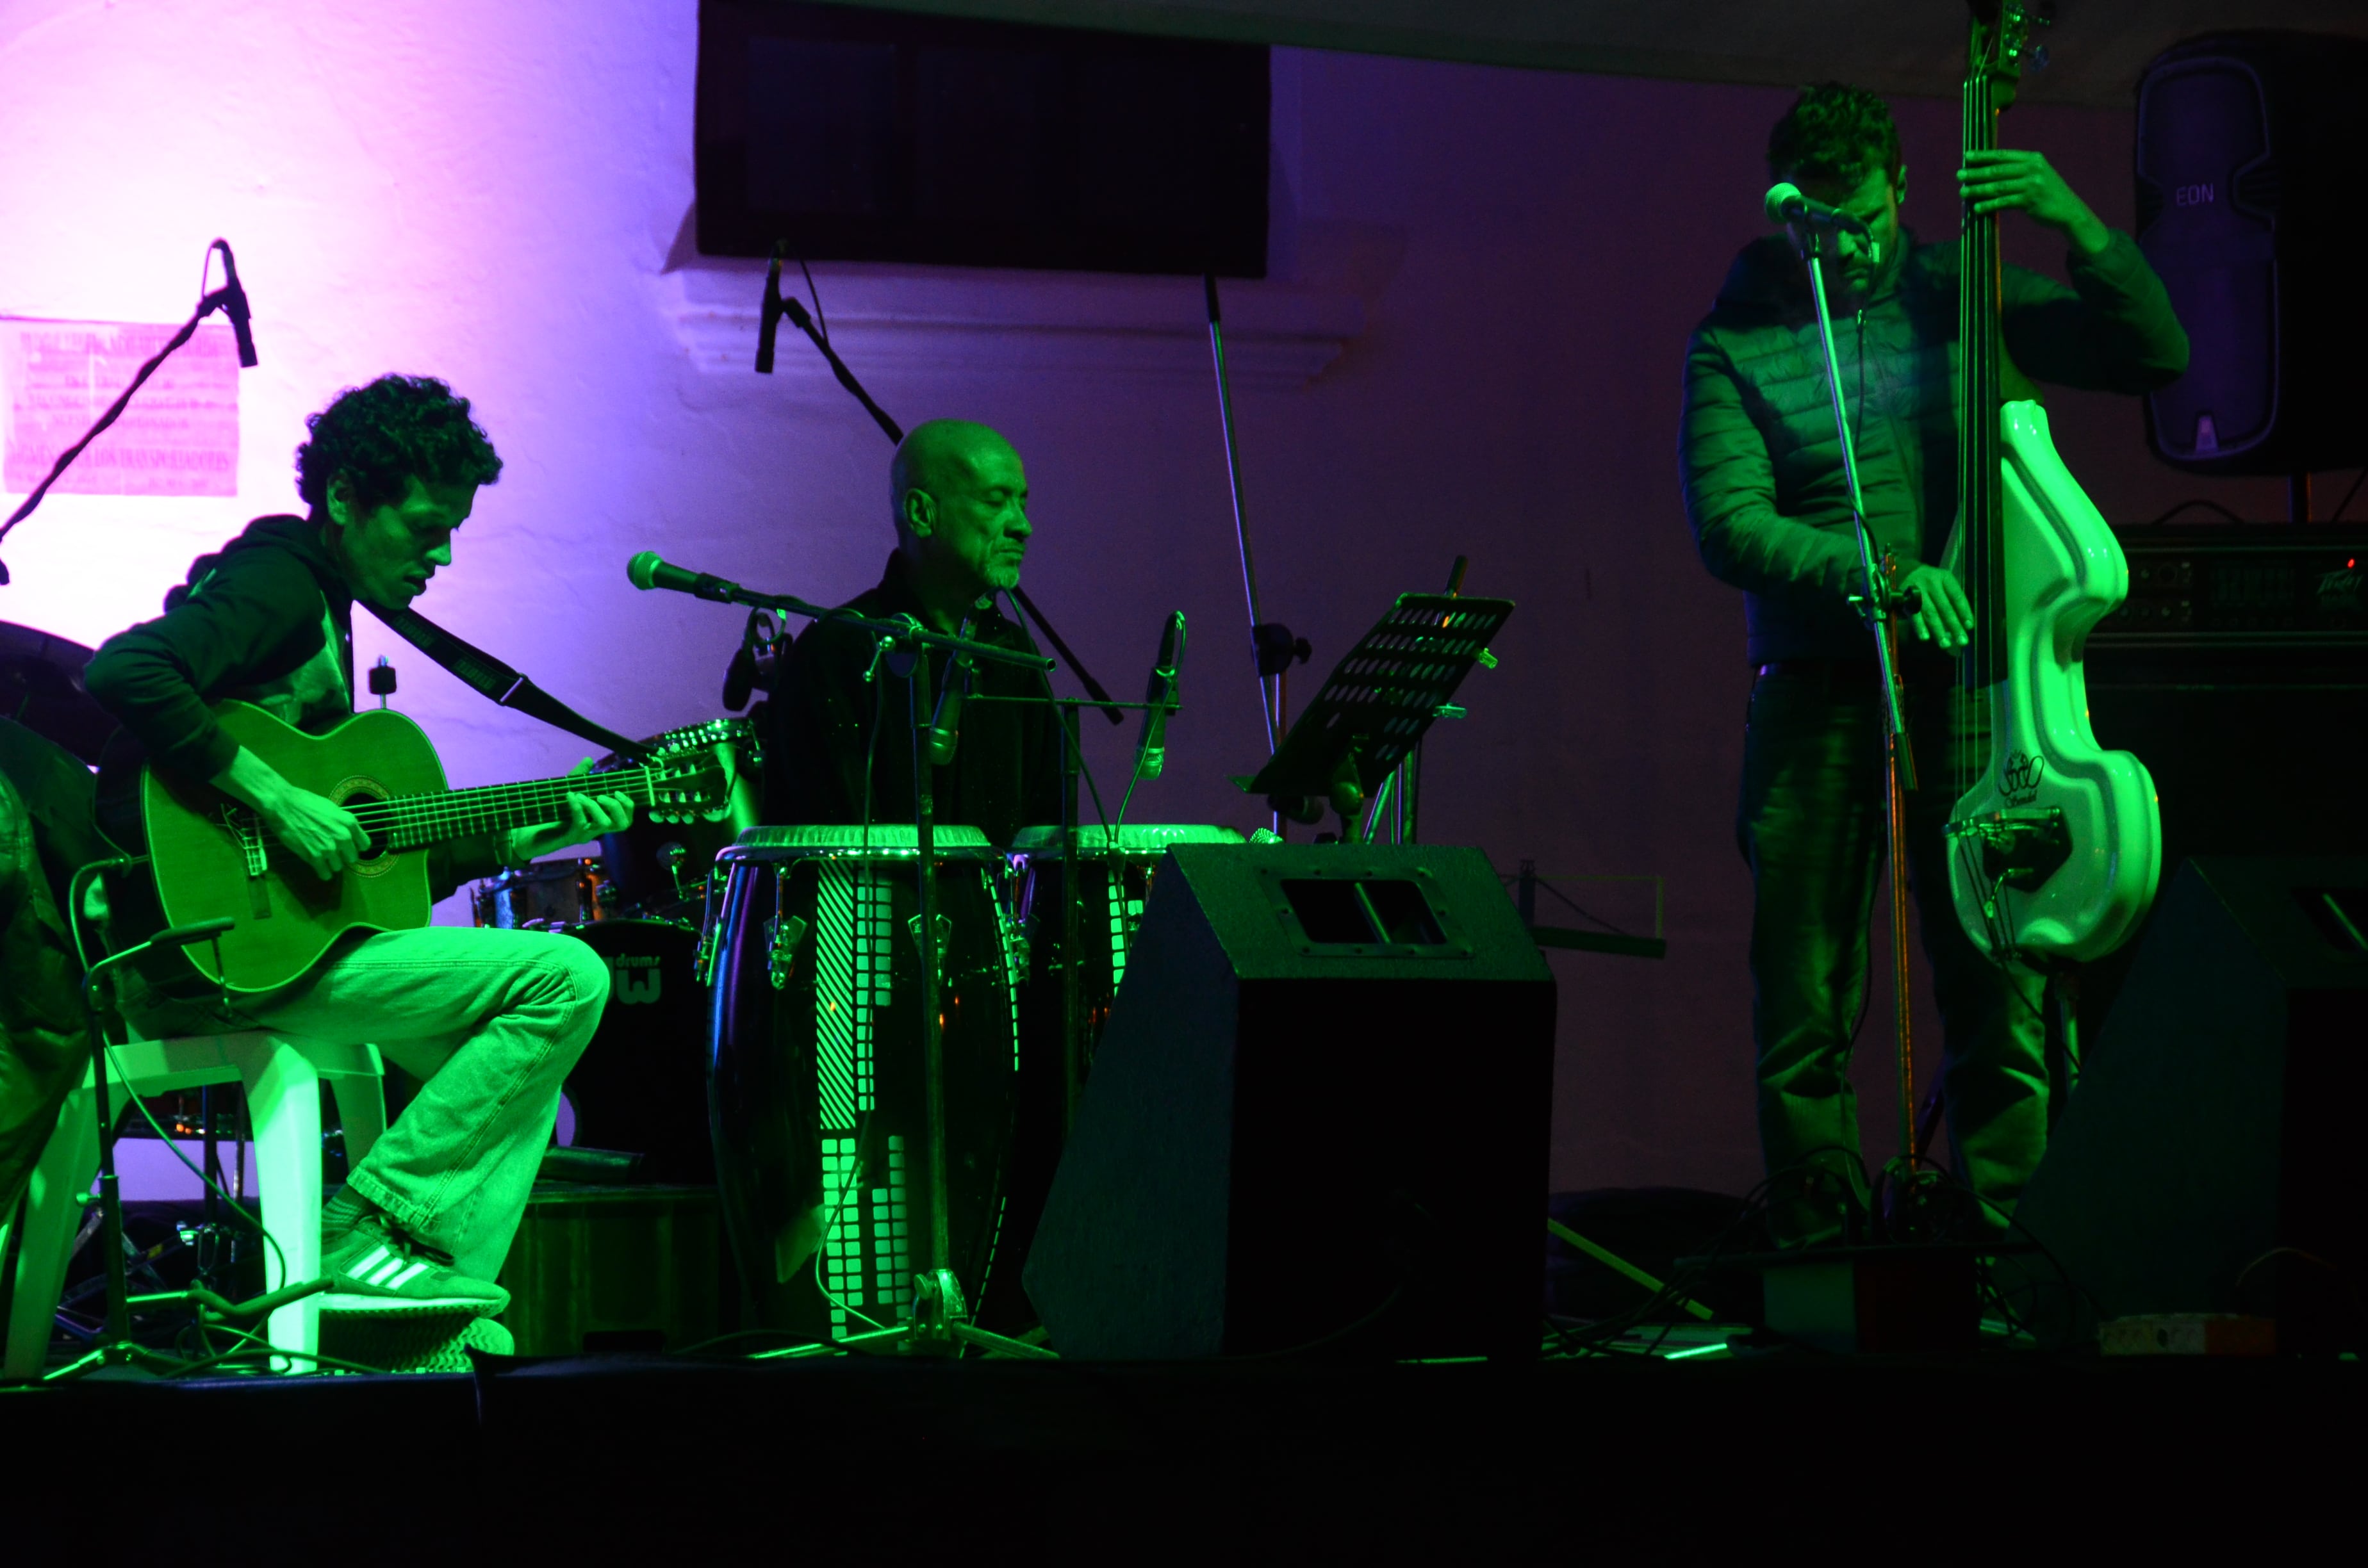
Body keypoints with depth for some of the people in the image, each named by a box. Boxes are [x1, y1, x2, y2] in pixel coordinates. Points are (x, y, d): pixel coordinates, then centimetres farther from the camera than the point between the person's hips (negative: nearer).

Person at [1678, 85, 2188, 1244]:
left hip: (1966, 683, 1)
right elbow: (1729, 528, -7)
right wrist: (1873, 568, -22)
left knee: (1999, 994, -3)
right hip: (1815, 700, -1)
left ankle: (1996, 1241, 6)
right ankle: (1818, 1251, 14)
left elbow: (2155, 355, 5)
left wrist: (2077, 225, -10)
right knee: (1804, 1006, 2)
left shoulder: (1963, 299, 9)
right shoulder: (1734, 344, 3)